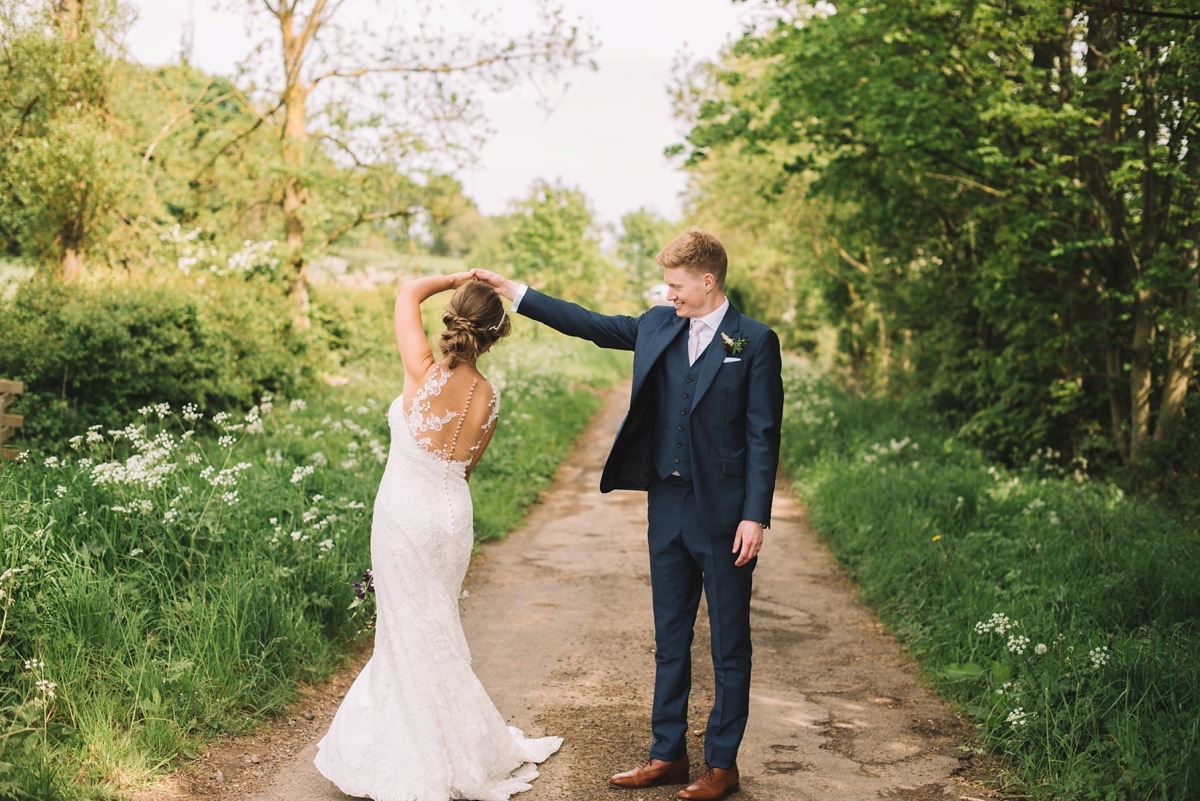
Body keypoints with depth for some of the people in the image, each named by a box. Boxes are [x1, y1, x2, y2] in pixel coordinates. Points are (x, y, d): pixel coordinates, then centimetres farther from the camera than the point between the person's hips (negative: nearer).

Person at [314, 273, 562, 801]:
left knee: (416, 636, 9)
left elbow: (408, 292, -6)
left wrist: (460, 278, 3)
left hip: (404, 513, -4)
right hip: (452, 513, 4)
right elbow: (468, 464, 5)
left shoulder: (425, 373, -19)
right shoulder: (488, 396, -7)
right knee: (427, 630, 20)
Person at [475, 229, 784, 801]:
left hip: (724, 514, -5)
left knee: (729, 645, 6)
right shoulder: (658, 326, 8)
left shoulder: (755, 342, -8)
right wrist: (514, 292, 12)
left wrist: (755, 517, -15)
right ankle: (668, 754, 26)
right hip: (668, 507, 6)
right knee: (670, 639, 14)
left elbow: (763, 436, -10)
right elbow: (590, 324, 15)